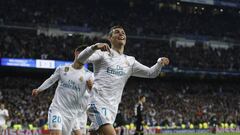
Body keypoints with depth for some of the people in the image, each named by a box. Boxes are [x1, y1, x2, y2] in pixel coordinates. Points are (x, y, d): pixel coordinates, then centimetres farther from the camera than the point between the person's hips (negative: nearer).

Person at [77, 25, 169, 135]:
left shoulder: (129, 61, 18)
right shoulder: (103, 54, 1)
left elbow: (151, 73, 16)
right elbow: (81, 59, -14)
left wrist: (160, 62, -4)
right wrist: (95, 47, -31)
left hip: (113, 107, 6)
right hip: (98, 103, -6)